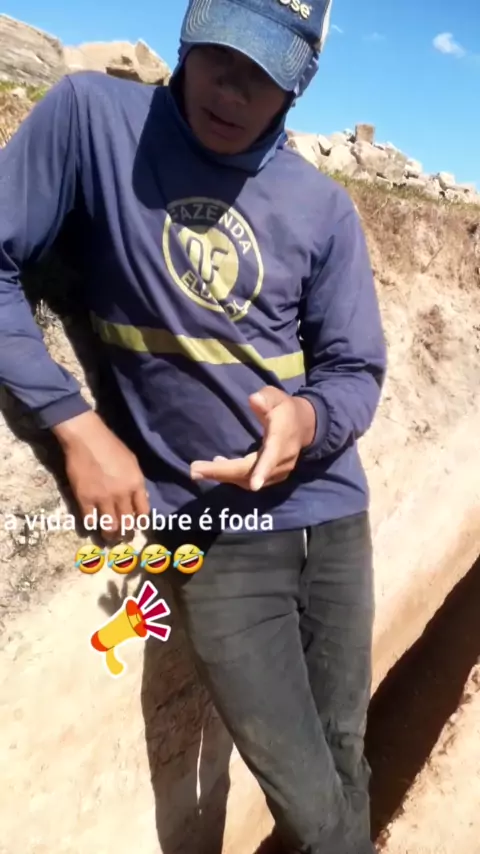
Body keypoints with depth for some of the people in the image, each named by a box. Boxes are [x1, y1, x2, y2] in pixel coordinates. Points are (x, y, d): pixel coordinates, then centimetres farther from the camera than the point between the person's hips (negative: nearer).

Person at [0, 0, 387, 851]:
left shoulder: (323, 207, 0)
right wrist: (75, 423, -15)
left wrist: (309, 419, -21)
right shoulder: (89, 117, -6)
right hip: (216, 537, -3)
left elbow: (356, 369, 2)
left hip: (332, 517, 4)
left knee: (346, 771, 20)